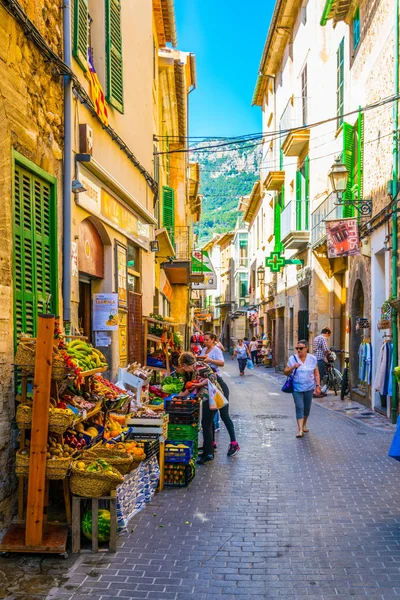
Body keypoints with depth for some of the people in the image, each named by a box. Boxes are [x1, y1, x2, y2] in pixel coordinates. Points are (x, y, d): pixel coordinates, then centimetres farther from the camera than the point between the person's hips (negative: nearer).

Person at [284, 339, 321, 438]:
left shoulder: (313, 359, 0)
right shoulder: (292, 359, -4)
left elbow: (316, 374, 4)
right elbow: (286, 372, 0)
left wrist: (318, 386, -3)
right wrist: (293, 367, -17)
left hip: (309, 387, 2)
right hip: (297, 388, -2)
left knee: (307, 407, 13)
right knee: (299, 408, -10)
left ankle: (304, 425, 33)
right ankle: (300, 429, -11)